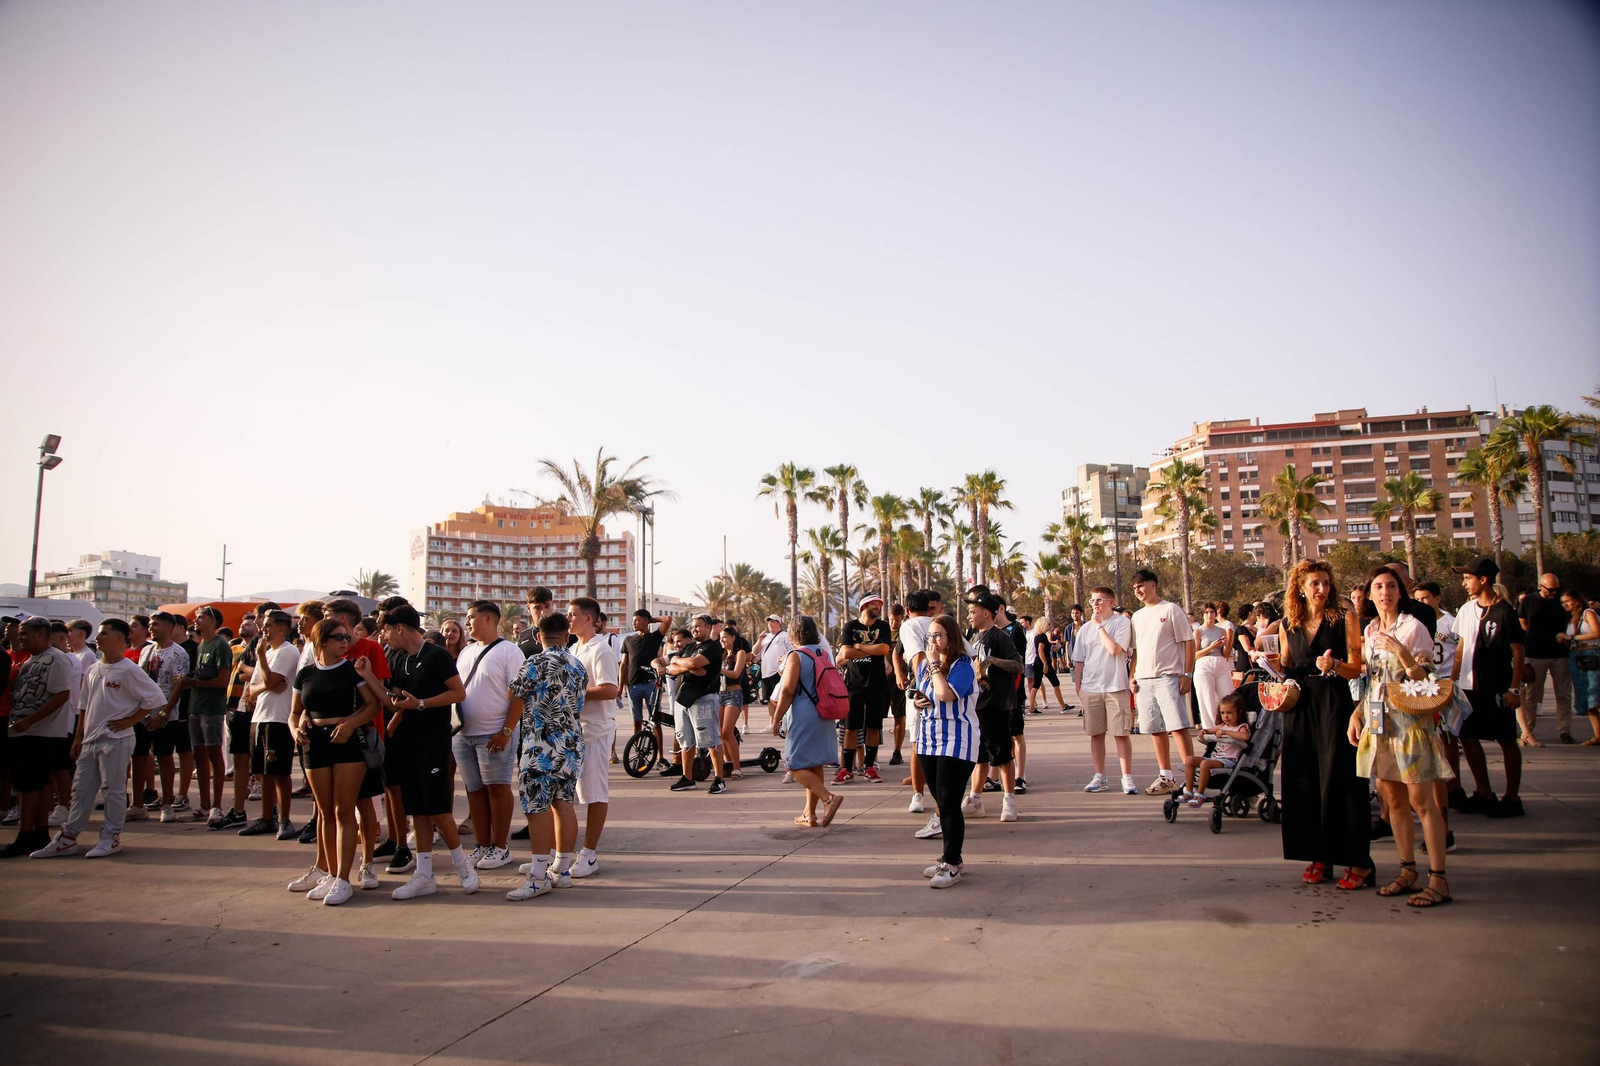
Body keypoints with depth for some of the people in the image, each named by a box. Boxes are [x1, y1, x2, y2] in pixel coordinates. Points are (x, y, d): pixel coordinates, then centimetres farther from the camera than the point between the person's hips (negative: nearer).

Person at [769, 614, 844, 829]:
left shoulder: (796, 656, -11)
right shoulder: (823, 654, 10)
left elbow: (787, 692, -15)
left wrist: (776, 719, -10)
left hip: (803, 717, -8)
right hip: (823, 716, 8)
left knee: (796, 765, -2)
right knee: (815, 765, 13)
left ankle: (828, 797, -19)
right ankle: (809, 813, 18)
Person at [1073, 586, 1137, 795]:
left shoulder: (1121, 622, -2)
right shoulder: (1085, 628, 11)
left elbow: (1114, 649, -18)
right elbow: (1079, 661, 13)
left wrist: (1099, 626, -9)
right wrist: (1077, 688, 8)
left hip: (1115, 687, -4)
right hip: (1090, 688, 4)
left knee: (1121, 734, -2)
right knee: (1096, 733, 8)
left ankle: (1127, 778, 6)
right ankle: (1099, 777, 16)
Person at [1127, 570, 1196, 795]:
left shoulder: (1170, 609, -2)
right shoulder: (1137, 616, 17)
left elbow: (1188, 642, -4)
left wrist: (1187, 675, -11)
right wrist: (1132, 676, 10)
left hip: (1168, 677, -6)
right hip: (1144, 680, 6)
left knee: (1178, 726, -11)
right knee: (1156, 730, 7)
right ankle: (1167, 778, 14)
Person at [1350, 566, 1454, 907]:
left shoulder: (1413, 627, -7)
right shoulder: (1370, 630, 11)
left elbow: (1428, 680, -12)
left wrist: (1403, 654, -27)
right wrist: (1356, 713, 9)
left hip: (1410, 721, -6)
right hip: (1378, 722, 6)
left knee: (1421, 801, -6)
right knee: (1393, 800, 9)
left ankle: (1438, 880, 0)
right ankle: (1408, 871, 18)